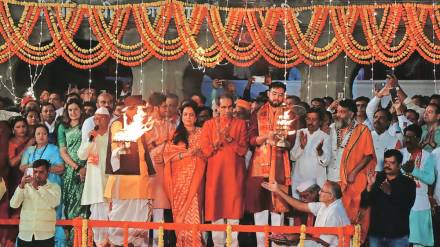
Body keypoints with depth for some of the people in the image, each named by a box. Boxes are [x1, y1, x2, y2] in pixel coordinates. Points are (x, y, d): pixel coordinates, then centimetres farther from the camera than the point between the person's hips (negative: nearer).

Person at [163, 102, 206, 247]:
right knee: (180, 210, -2)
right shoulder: (176, 134, 12)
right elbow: (167, 154, 3)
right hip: (179, 177, 1)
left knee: (193, 208, -11)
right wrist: (184, 154, -11)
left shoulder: (201, 133, 10)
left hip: (194, 177, -1)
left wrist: (196, 152, -15)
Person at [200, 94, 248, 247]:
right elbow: (205, 151, 0)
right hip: (215, 172, 0)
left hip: (234, 172, 0)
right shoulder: (209, 124, 5)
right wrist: (218, 141, -17)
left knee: (233, 207, -1)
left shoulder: (240, 124, 5)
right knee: (216, 206, -1)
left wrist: (229, 139, -17)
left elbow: (243, 150, -3)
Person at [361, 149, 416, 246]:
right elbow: (364, 202, 1)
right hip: (375, 232, 2)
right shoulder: (376, 178, 7)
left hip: (398, 234, -2)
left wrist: (390, 193, -26)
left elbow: (407, 205, -14)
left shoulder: (408, 183, 0)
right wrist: (370, 186, -16)